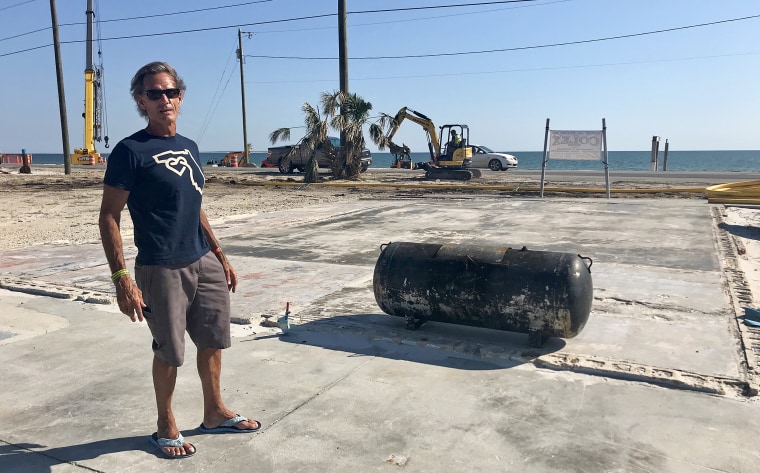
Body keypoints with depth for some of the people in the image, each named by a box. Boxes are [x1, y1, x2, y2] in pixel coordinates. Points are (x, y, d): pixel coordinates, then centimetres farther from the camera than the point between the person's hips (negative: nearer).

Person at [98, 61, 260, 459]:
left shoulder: (189, 147, 11)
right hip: (162, 270, -6)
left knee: (212, 341, 15)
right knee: (169, 351, 6)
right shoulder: (130, 151, -10)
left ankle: (214, 412, 33)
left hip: (204, 263, 7)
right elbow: (109, 217, -11)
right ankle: (165, 425, 27)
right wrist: (122, 278, -19)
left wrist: (220, 255, 16)